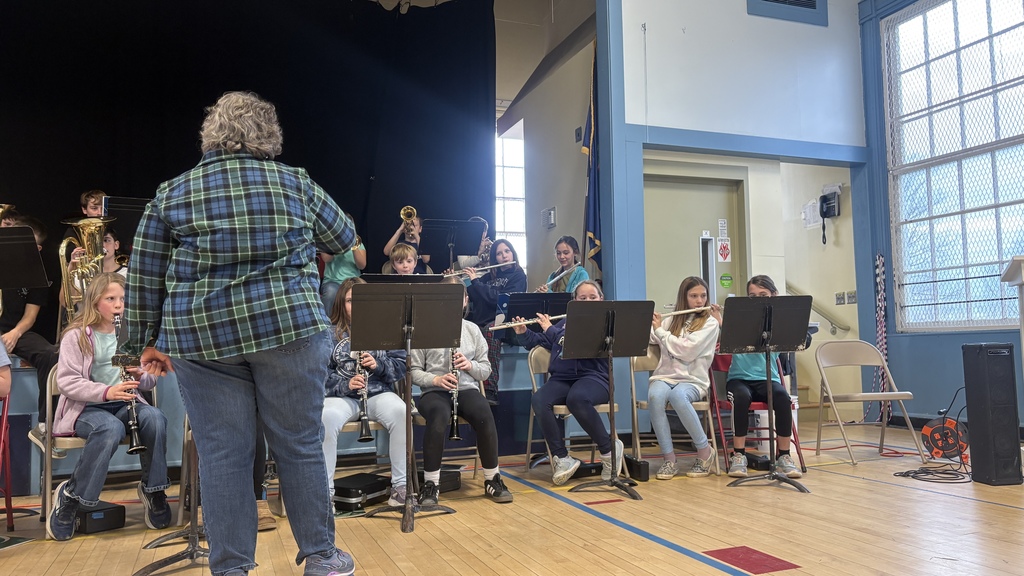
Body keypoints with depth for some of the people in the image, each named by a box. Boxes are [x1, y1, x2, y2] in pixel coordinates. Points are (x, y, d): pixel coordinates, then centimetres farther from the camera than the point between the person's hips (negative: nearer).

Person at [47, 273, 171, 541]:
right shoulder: (76, 336, 0)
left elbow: (151, 380, 12)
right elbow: (67, 382, -11)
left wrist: (140, 375, -12)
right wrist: (106, 392, -25)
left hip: (124, 403, 4)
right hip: (86, 407, -3)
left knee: (155, 418, -30)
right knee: (111, 429, -38)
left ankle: (153, 489, -14)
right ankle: (69, 495, -16)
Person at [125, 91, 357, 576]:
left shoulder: (171, 194, 6)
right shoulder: (297, 183, 4)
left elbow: (144, 278, 7)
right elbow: (344, 239, 17)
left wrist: (149, 340, 16)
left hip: (202, 338, 1)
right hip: (289, 329, -1)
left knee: (221, 454, 7)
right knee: (300, 447, 8)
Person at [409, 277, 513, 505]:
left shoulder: (472, 329, 10)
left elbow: (486, 369, 10)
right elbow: (414, 371, -1)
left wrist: (470, 365, -11)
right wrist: (436, 379, -19)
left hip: (467, 388, 3)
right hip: (434, 391, -2)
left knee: (485, 415, -30)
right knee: (439, 416, -37)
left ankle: (492, 479, -11)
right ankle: (430, 484, -23)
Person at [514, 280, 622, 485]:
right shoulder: (565, 323, 21)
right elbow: (538, 342, 26)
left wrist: (550, 330, -13)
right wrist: (523, 333, 5)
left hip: (592, 377, -4)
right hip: (561, 379, 4)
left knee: (576, 399, -40)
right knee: (539, 400, -30)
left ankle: (609, 448, -17)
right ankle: (562, 458, -24)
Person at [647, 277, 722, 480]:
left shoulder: (710, 322, 2)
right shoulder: (671, 320, 15)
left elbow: (687, 351, -12)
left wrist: (660, 330, -6)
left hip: (692, 380, -3)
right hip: (664, 377, 3)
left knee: (677, 395, -39)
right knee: (655, 396, -35)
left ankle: (705, 452, -18)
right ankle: (669, 459, -24)